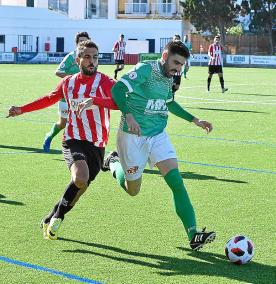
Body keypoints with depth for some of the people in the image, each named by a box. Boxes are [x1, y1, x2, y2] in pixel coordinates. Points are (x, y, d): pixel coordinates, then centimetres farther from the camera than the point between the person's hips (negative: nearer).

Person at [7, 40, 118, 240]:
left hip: (97, 145, 0)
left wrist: (93, 99, -40)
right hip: (73, 140, 0)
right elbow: (50, 99, 28)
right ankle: (57, 216, -6)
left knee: (80, 187, -1)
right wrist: (22, 109, 28)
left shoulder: (104, 82, -5)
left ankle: (51, 220, 21)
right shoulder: (68, 83, 7)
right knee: (81, 178, -26)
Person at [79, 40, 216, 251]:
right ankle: (114, 163, 42)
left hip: (158, 135, 6)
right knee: (132, 190, 10)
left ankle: (193, 235, -14)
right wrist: (128, 115, -41)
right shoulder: (146, 69, -16)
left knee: (177, 182, -11)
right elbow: (118, 89, -27)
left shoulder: (168, 78, 9)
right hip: (133, 137, -6)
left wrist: (195, 120, 26)